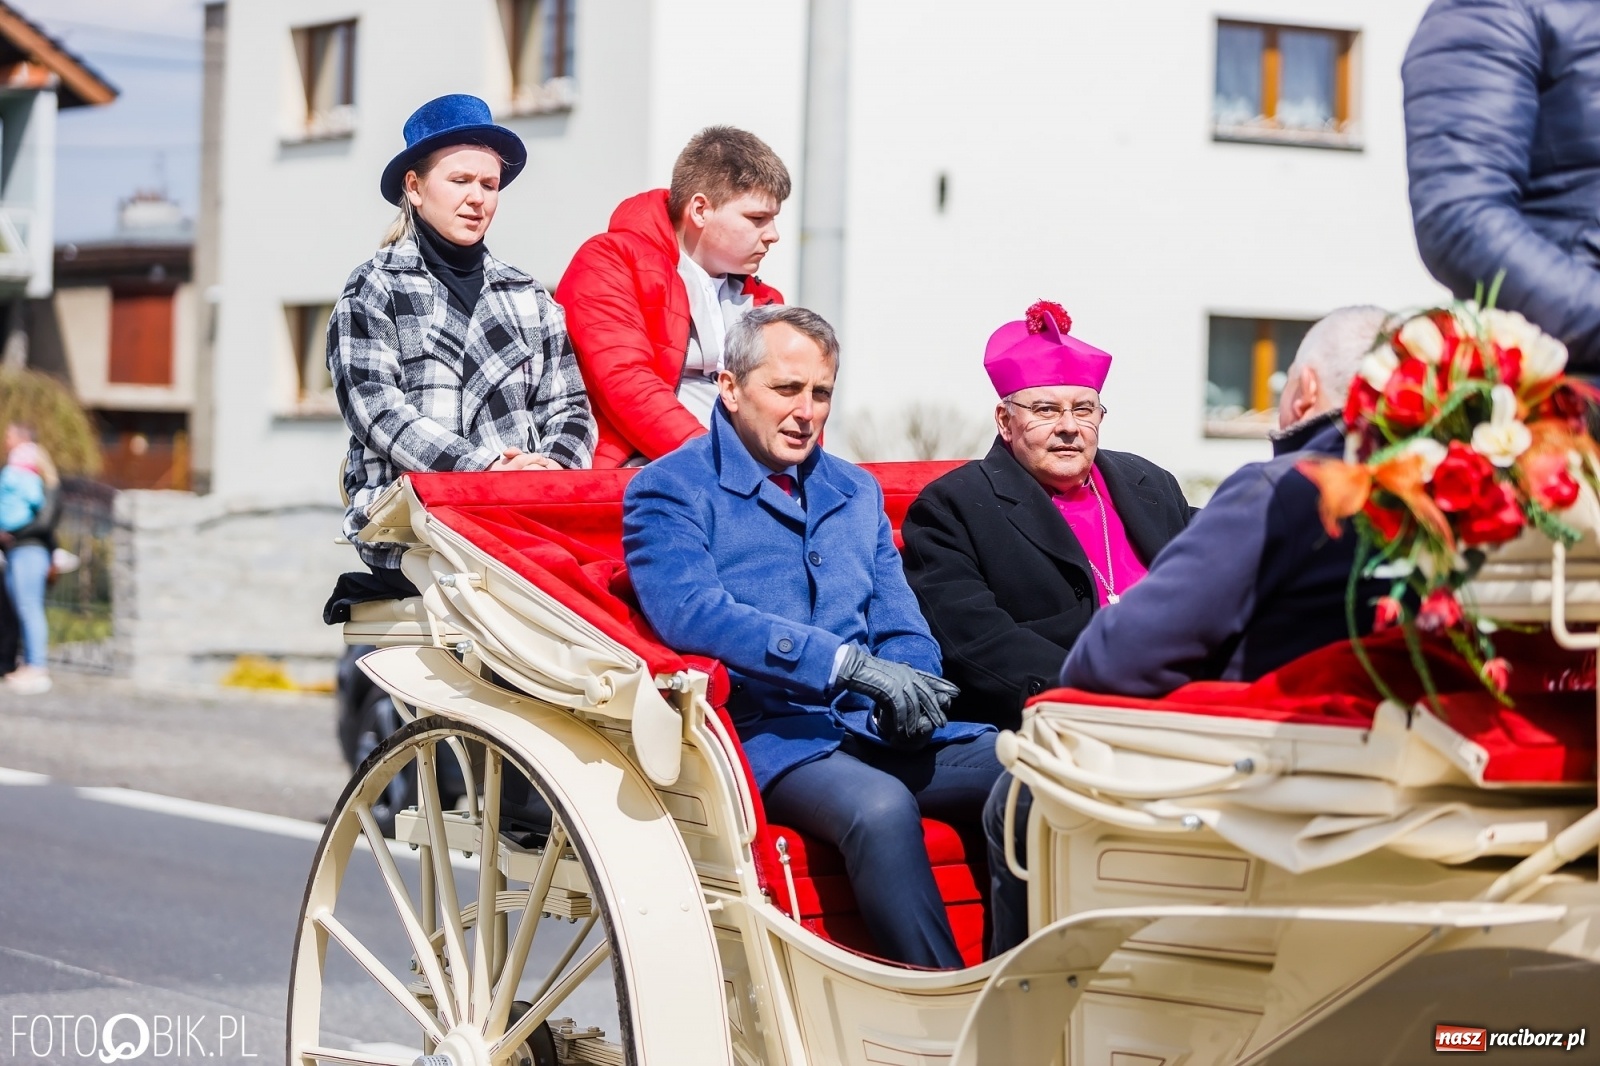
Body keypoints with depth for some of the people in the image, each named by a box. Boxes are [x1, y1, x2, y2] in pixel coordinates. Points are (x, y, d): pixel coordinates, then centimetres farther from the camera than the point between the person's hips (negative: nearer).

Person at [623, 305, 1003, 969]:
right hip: (770, 734, -6)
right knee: (878, 806, -37)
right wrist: (848, 662, -22)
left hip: (880, 731, 6)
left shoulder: (856, 492, 23)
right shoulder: (670, 490, 3)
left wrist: (907, 695, -5)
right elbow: (691, 612, -15)